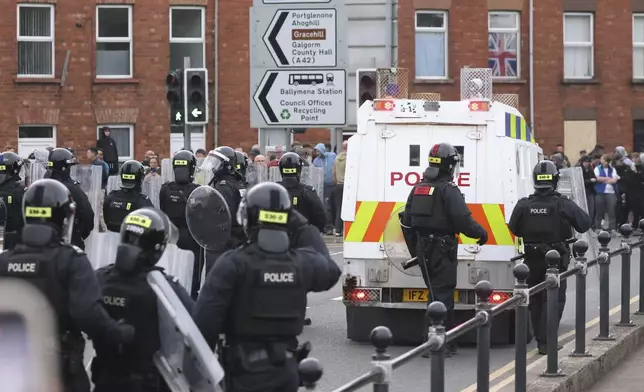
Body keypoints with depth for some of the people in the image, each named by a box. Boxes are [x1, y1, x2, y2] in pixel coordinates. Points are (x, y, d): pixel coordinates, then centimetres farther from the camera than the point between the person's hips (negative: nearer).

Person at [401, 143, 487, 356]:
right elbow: (462, 219, -20)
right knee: (441, 294, -6)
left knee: (439, 292, 17)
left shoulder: (418, 188, 14)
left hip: (424, 250, 8)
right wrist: (481, 233, -3)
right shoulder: (448, 189, -13)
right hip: (442, 250, -8)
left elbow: (407, 222, 19)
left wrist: (415, 251, 27)